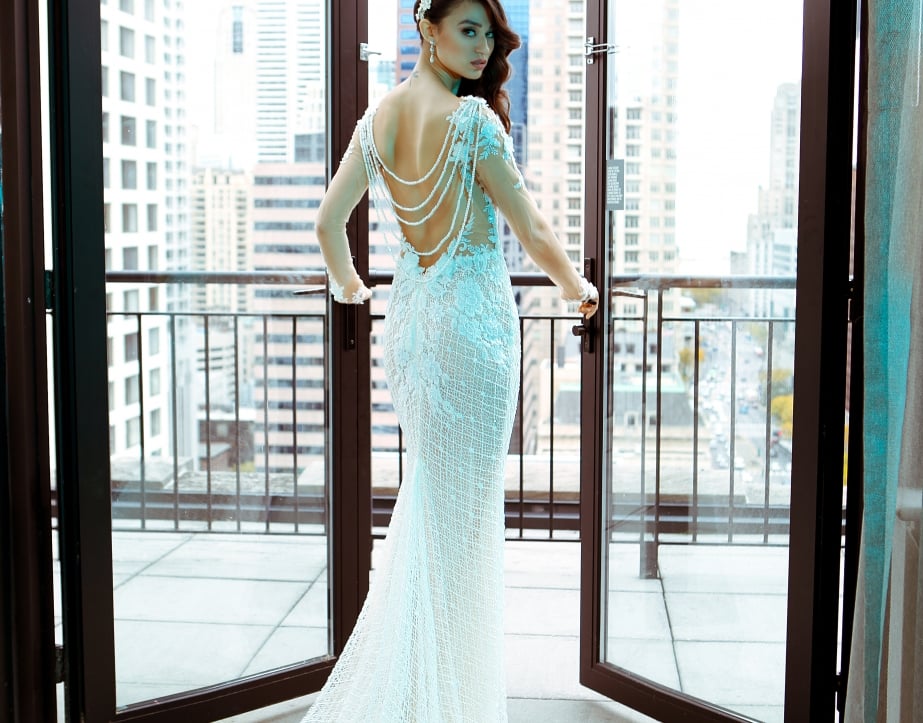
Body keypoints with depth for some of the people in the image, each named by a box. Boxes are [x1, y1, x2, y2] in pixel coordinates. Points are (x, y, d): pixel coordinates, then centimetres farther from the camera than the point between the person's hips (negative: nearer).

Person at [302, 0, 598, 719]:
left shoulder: (377, 119, 4)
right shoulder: (472, 117, -16)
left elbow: (329, 221, 9)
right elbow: (534, 232, -13)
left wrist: (347, 282, 28)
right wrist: (576, 286, 5)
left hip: (409, 315, 7)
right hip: (473, 317, -7)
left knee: (428, 490, 20)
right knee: (467, 500, 3)